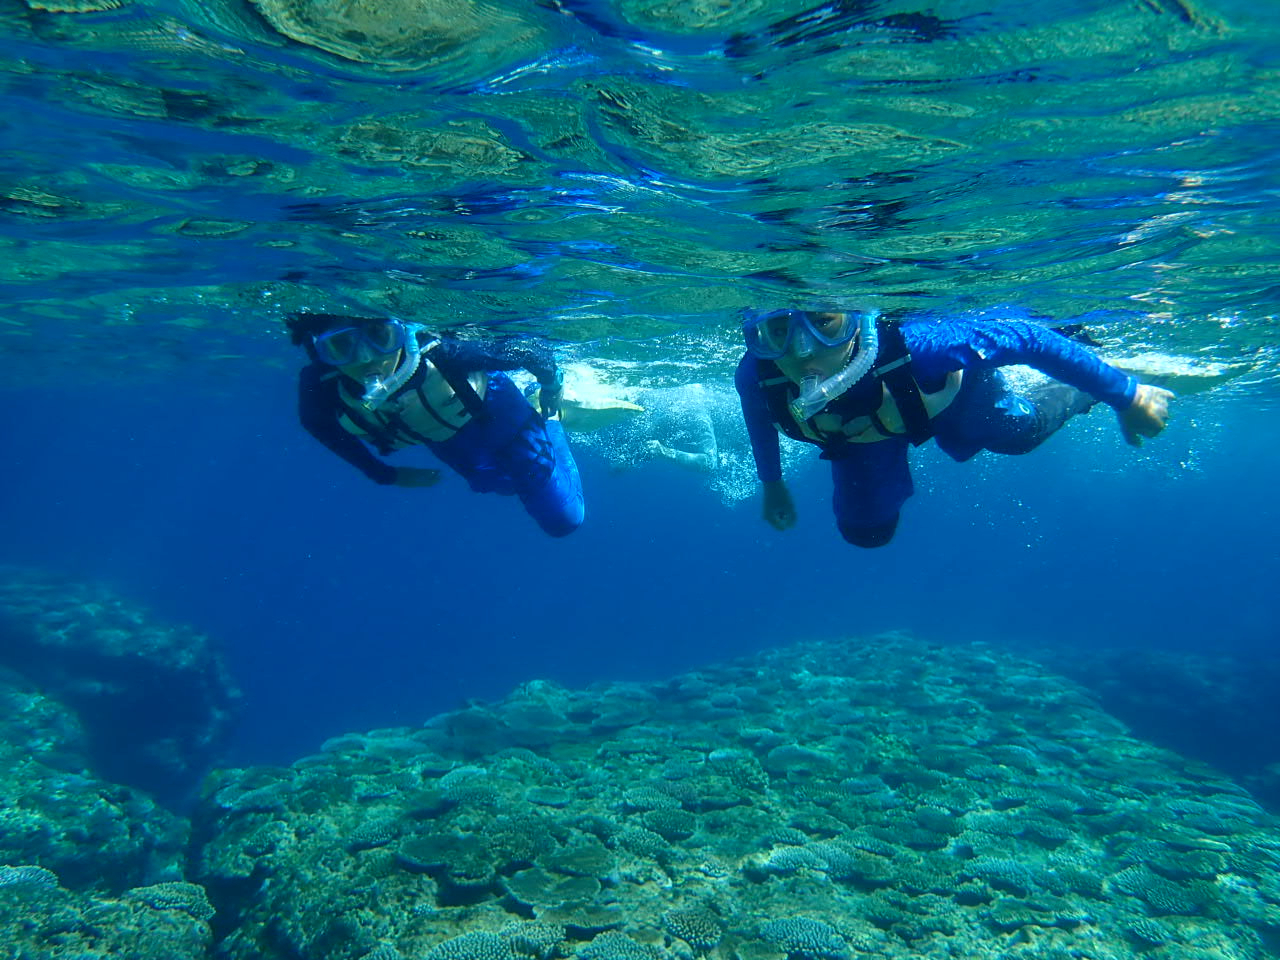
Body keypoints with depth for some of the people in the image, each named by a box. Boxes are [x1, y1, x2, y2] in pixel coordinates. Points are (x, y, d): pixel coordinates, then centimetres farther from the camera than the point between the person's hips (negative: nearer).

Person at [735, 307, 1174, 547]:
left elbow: (1029, 337, -35)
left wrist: (1128, 397, -24)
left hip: (951, 392, -2)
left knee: (1022, 431, 22)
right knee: (864, 532, 15)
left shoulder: (914, 344, -50)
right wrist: (771, 483, 4)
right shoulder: (755, 376, -40)